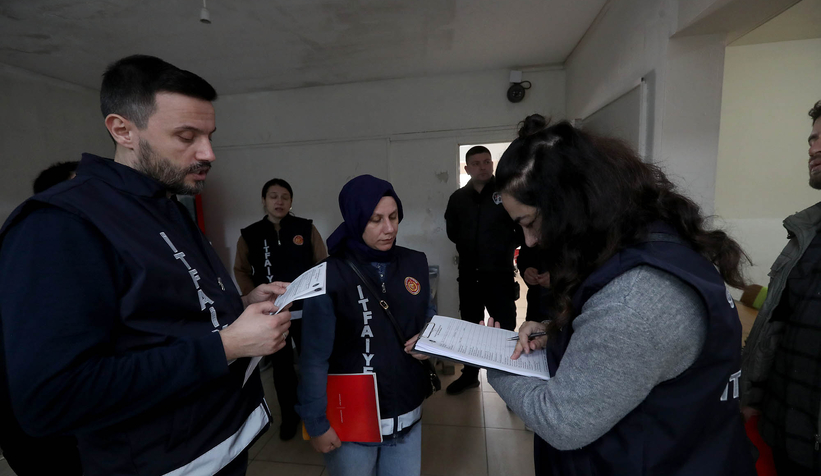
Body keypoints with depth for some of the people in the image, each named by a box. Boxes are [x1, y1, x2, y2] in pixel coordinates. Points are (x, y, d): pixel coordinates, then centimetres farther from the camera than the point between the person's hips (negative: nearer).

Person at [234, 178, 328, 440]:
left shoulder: (307, 229, -3)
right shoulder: (250, 235, 0)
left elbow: (322, 265, 0)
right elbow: (241, 270, 9)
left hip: (305, 310, -1)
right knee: (281, 366, 15)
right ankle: (289, 415, 34)